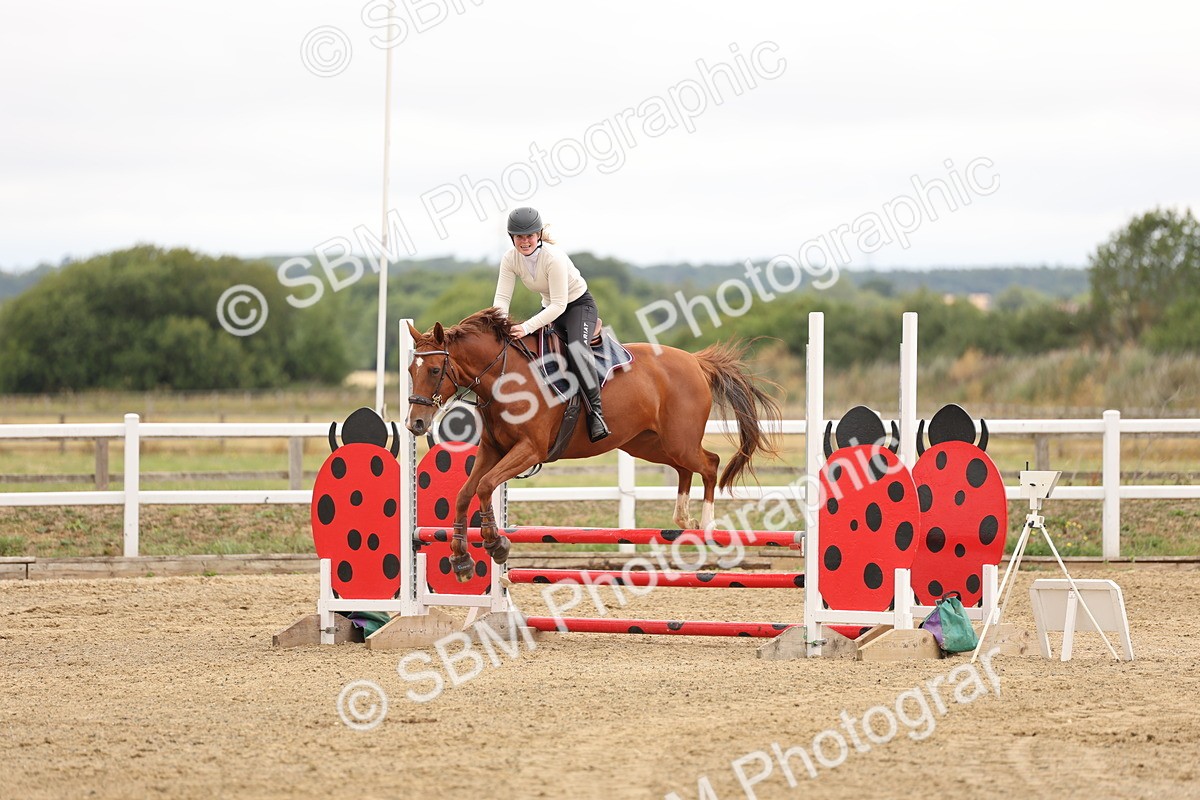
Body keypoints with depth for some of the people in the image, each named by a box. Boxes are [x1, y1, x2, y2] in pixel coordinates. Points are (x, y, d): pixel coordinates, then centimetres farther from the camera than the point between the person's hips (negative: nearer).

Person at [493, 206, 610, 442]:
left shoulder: (554, 257, -30)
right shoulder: (510, 259, -11)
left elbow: (559, 304, -31)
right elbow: (502, 298, -12)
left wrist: (527, 327, -40)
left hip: (579, 305, -7)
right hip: (551, 309, 7)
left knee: (576, 349, -33)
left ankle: (596, 412, -34)